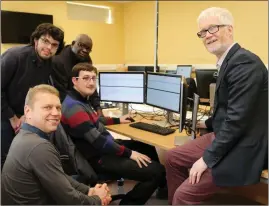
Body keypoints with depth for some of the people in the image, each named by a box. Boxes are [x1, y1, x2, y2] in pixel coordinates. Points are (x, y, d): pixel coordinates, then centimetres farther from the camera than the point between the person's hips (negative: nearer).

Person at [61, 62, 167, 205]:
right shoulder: (74, 107, -24)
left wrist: (118, 120, 31)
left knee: (149, 147, 18)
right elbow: (97, 140, -27)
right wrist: (128, 153, -20)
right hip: (99, 157, -11)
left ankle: (164, 187, 33)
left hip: (103, 147, 11)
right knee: (156, 171, -16)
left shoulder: (80, 100, 10)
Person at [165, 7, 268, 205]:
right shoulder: (230, 60, 8)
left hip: (240, 148, -10)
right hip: (223, 136, 10)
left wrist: (207, 158, -21)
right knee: (173, 158, 16)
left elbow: (238, 119, -26)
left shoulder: (245, 62, -22)